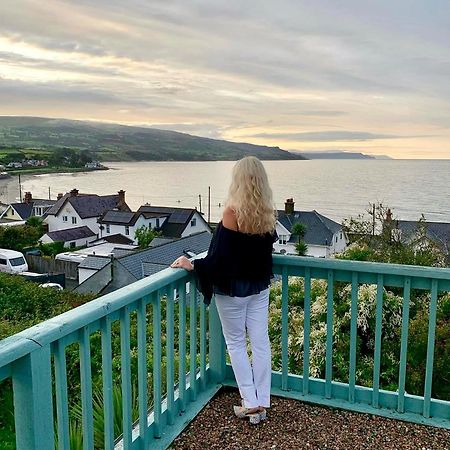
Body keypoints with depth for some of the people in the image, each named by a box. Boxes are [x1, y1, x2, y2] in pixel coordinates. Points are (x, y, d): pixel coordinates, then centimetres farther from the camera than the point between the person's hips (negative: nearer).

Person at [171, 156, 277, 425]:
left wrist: (192, 265, -10)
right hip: (260, 286, 6)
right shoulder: (268, 214, -2)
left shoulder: (233, 212, -20)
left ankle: (251, 404, 14)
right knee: (261, 341, 10)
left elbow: (220, 257, -21)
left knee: (236, 344, 9)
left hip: (233, 288, -5)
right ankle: (262, 403, 19)